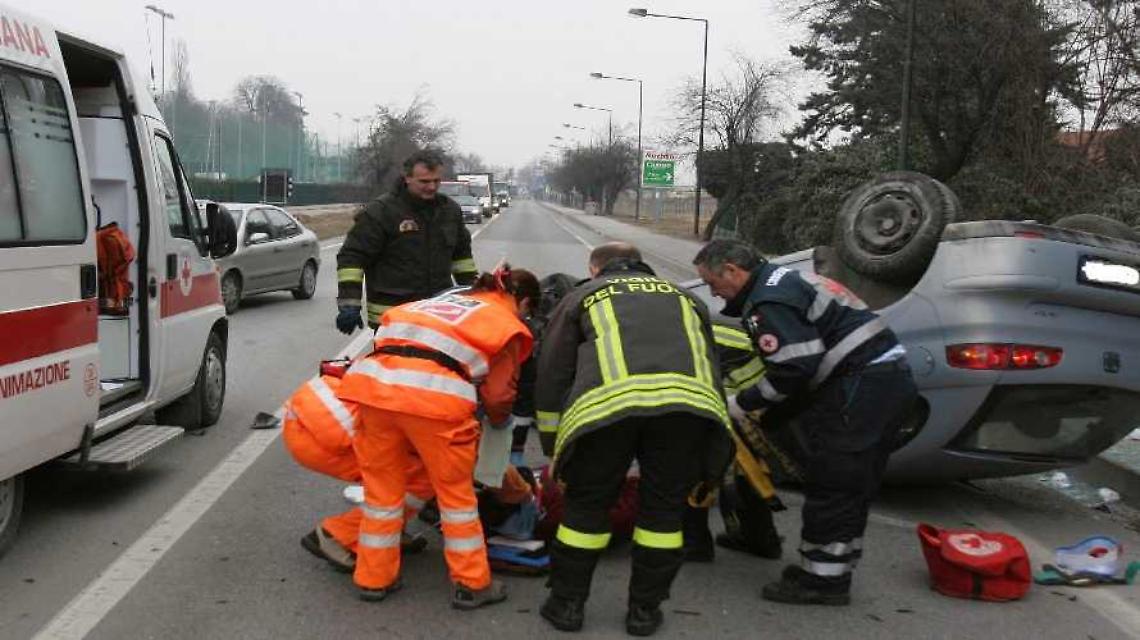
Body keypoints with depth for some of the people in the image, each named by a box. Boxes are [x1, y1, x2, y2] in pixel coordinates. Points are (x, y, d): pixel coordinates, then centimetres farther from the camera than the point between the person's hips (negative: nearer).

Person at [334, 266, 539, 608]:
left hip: (372, 379, 5)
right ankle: (471, 584, 24)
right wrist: (499, 420, 35)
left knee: (382, 486, 20)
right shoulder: (509, 326, 18)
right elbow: (498, 394, 11)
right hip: (433, 395, -5)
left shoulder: (448, 298, 33)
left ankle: (374, 578, 31)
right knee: (455, 491, 14)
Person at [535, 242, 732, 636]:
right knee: (664, 509, 18)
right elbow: (712, 369, 37)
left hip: (608, 400, -2)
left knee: (587, 505, 16)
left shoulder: (582, 297, 31)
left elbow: (551, 379, 26)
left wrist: (554, 451, 35)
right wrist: (709, 469, 42)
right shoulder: (685, 298, 38)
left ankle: (567, 604, 27)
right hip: (689, 399, 2)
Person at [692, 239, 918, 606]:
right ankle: (832, 574, 25)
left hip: (861, 388, -11)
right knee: (853, 487, 16)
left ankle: (822, 579, 4)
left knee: (829, 484, -4)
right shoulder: (785, 279, 21)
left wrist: (740, 405, -8)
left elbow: (793, 369, -20)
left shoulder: (768, 302, -13)